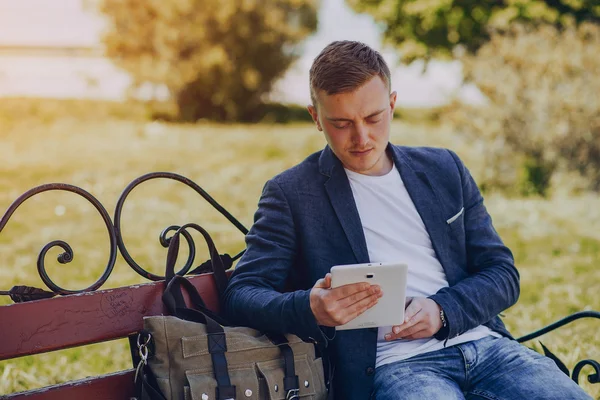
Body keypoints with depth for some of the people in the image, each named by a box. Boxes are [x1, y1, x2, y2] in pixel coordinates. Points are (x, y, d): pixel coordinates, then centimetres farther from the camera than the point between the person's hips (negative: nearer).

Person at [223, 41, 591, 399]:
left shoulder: (444, 169, 18)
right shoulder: (291, 194, 6)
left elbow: (503, 273, 15)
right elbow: (241, 295, -1)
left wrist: (442, 310, -6)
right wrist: (310, 309, -23)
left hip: (484, 343, 5)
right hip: (393, 364, -4)